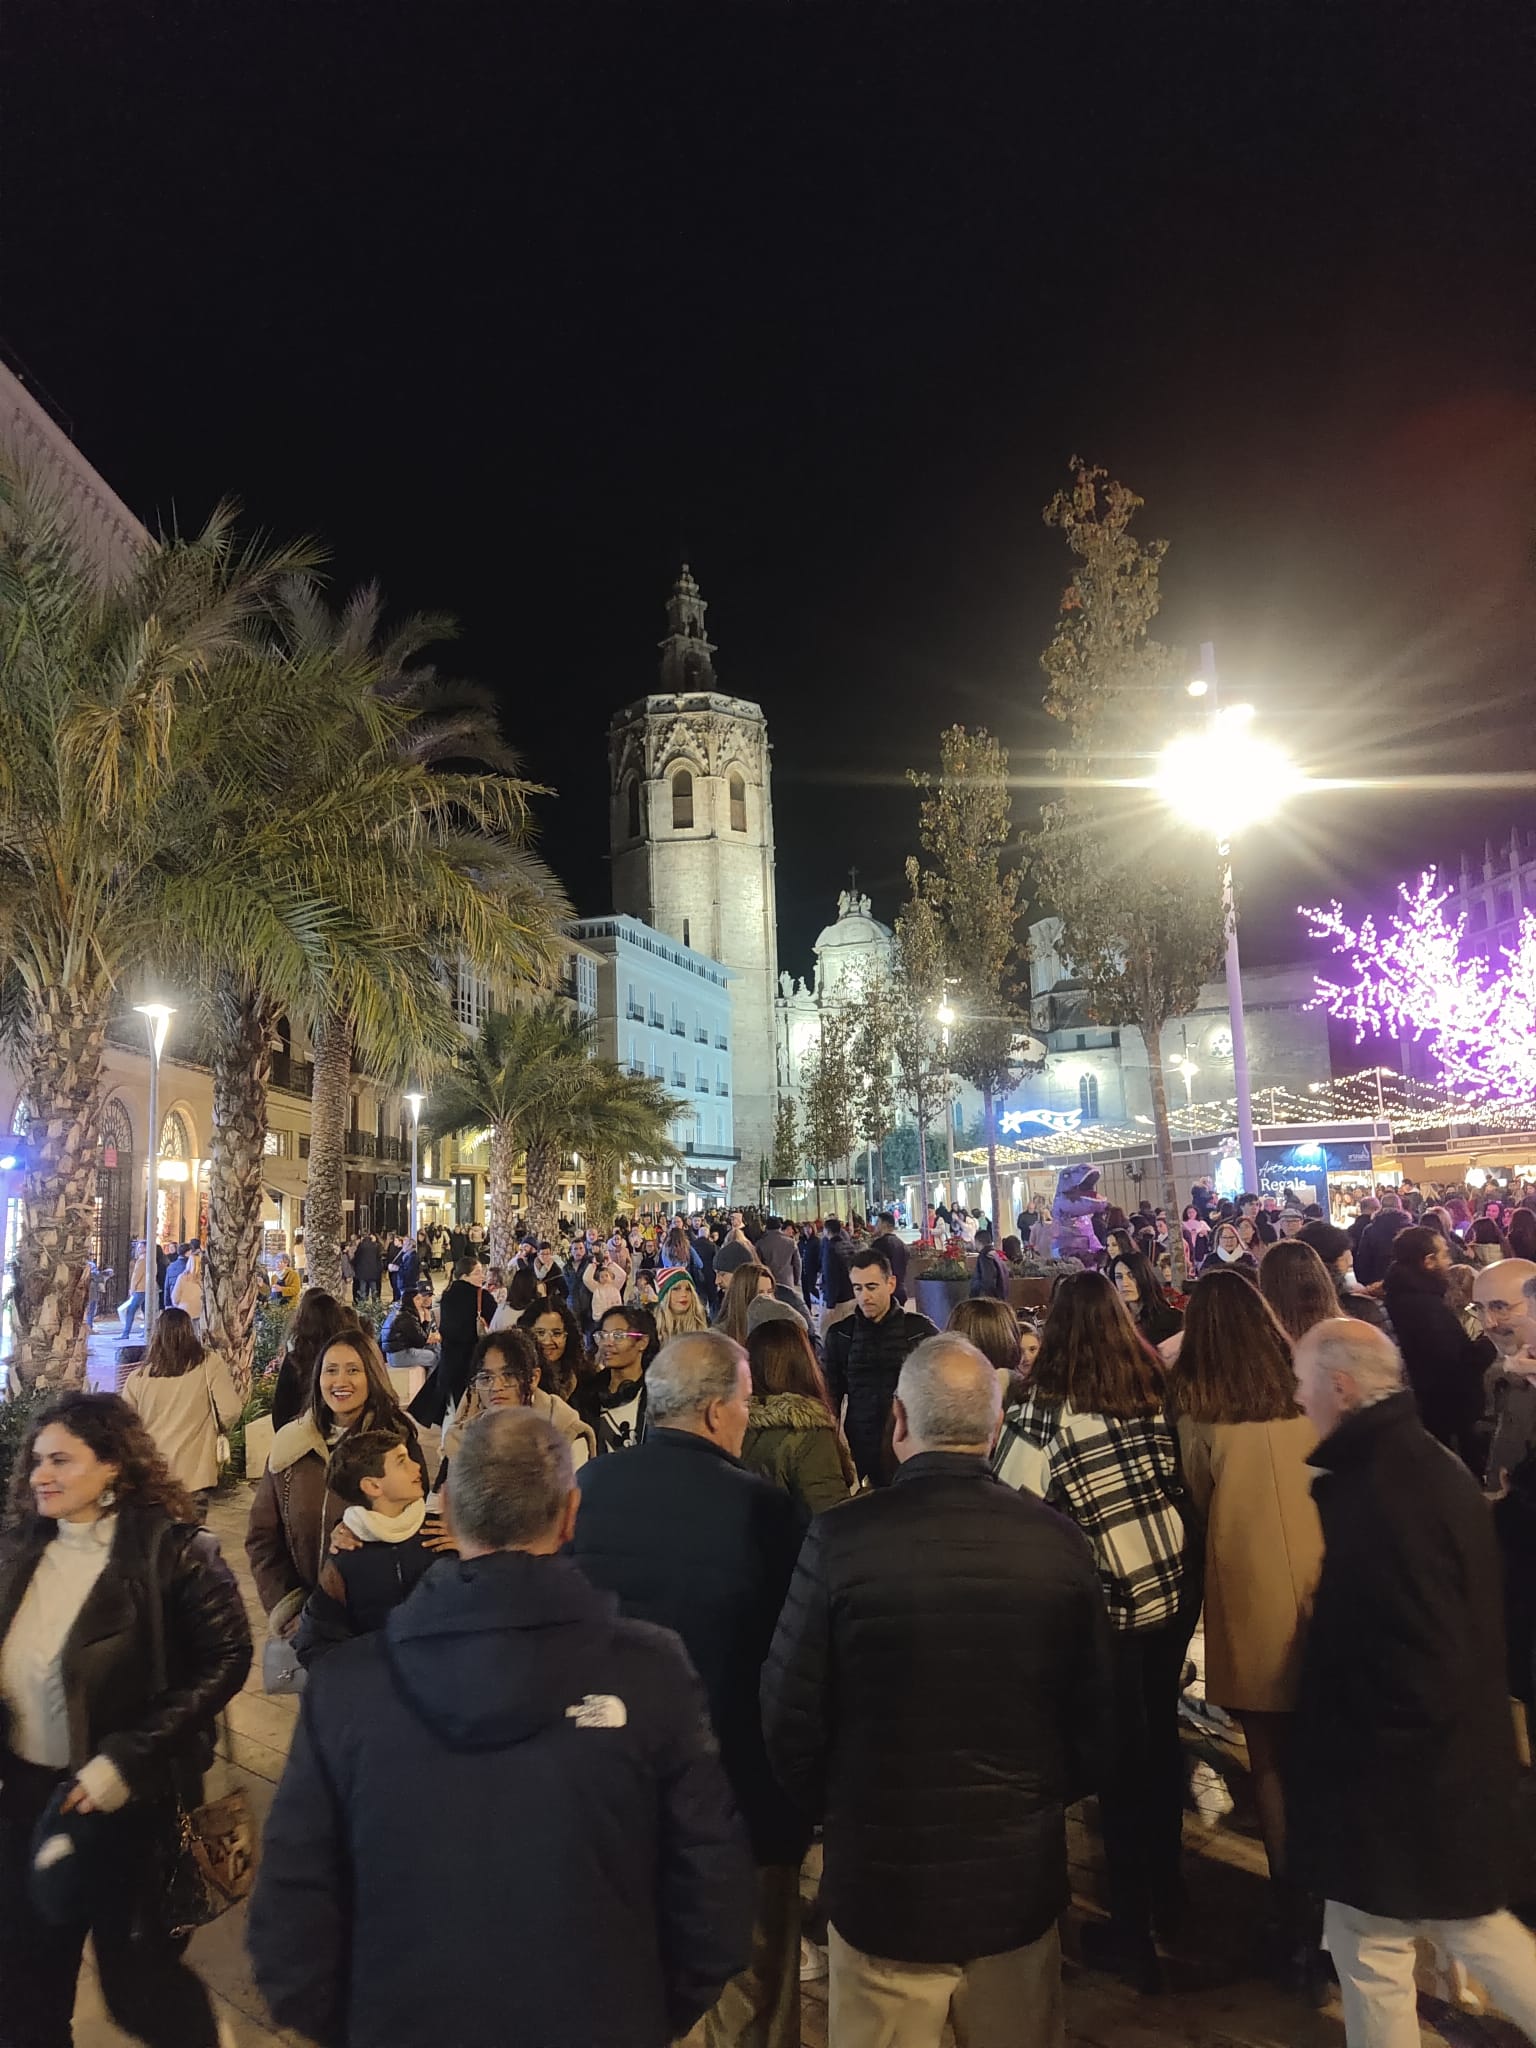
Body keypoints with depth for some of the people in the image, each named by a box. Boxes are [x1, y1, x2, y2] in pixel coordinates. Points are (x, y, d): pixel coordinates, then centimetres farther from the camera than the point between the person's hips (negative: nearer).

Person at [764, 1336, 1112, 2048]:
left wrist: (838, 1812, 7)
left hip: (881, 1879, -2)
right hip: (1021, 1881, 2)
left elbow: (791, 1719, -13)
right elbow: (1095, 1718, -4)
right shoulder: (1057, 1541, -13)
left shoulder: (840, 1539, -20)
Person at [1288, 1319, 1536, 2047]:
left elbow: (1418, 1673, -29)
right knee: (1466, 1920, 26)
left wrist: (1345, 1748, -15)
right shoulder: (1429, 1464, 1)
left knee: (1371, 1949, 11)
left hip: (1396, 1778, -9)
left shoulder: (1384, 1497, -30)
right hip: (1452, 1761, 9)